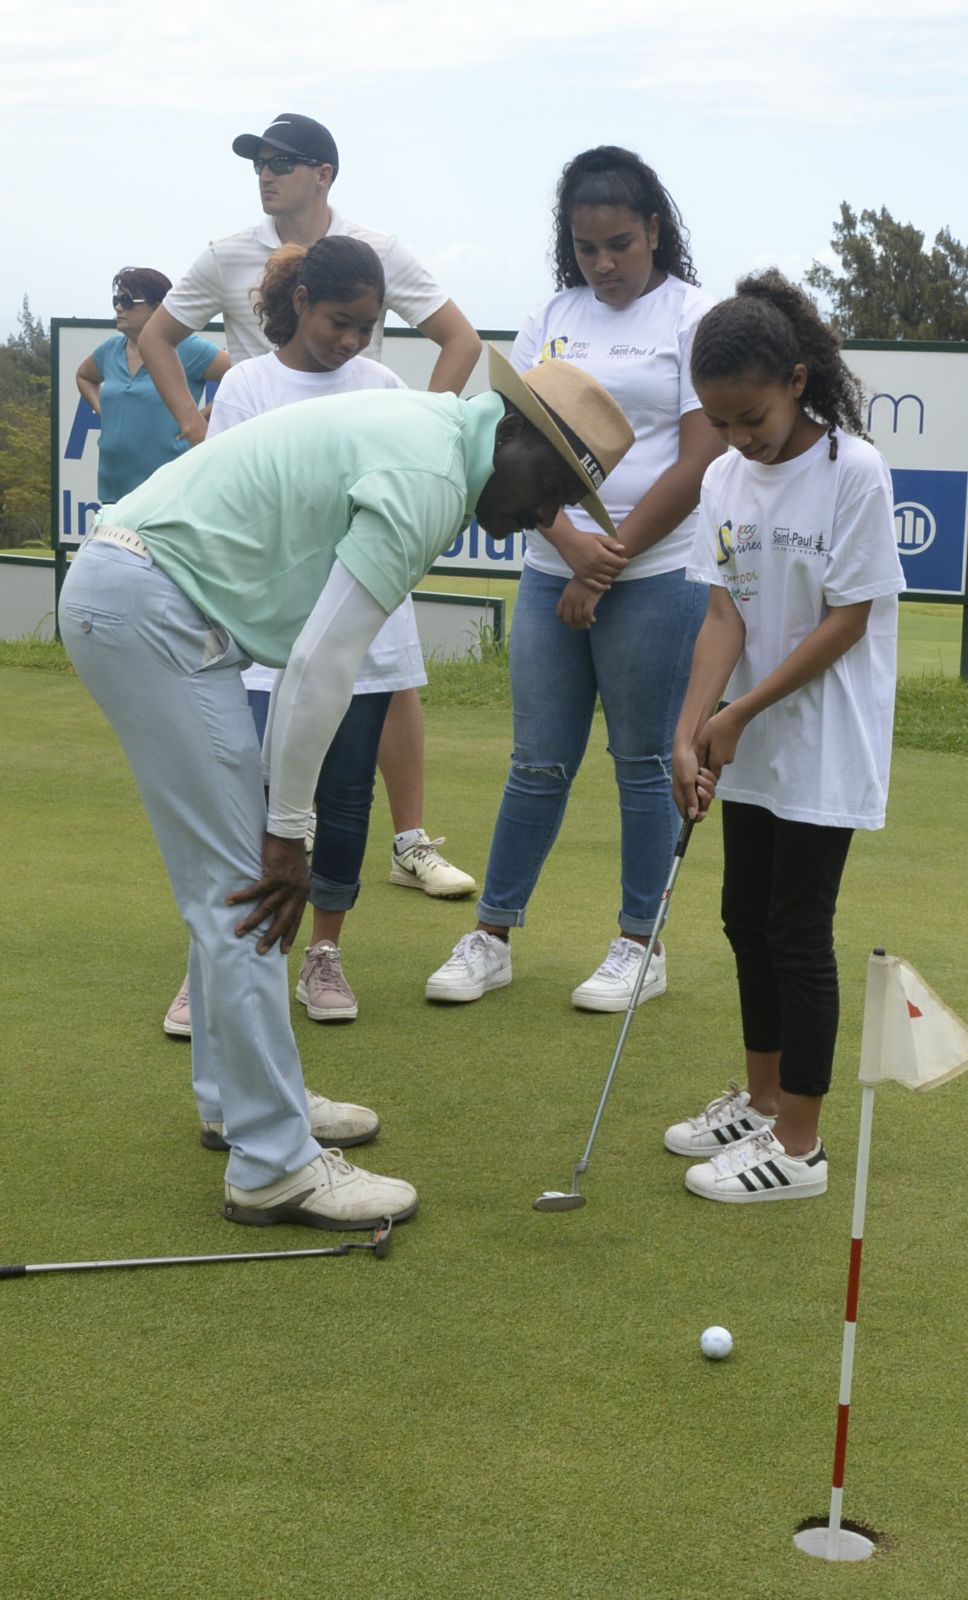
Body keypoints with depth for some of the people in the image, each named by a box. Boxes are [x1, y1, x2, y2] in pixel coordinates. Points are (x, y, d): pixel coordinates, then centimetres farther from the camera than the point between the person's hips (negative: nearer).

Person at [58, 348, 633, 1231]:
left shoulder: (431, 429, 14)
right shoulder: (429, 480, -17)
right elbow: (325, 661, -20)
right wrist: (288, 831, -12)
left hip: (128, 585, 11)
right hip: (150, 603, -11)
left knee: (228, 873, 17)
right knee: (242, 885, -8)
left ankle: (239, 1098, 29)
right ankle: (274, 1164, -3)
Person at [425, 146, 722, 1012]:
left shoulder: (694, 318, -2)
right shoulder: (551, 319, 10)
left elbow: (698, 462, -8)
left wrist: (608, 565, -9)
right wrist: (572, 545, -12)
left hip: (657, 576, -4)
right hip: (552, 572, 4)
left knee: (644, 764, 5)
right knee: (538, 764, 8)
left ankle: (640, 946, 17)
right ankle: (491, 939, 17)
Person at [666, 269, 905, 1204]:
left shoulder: (853, 472, -16)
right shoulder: (726, 480, 2)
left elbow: (849, 619, -16)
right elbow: (725, 613, -2)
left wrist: (740, 713, -16)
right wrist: (692, 730, -15)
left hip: (824, 750, -7)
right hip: (748, 749, 7)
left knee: (797, 931, -3)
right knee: (747, 918, 14)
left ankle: (797, 1146, 7)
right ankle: (762, 1101, 31)